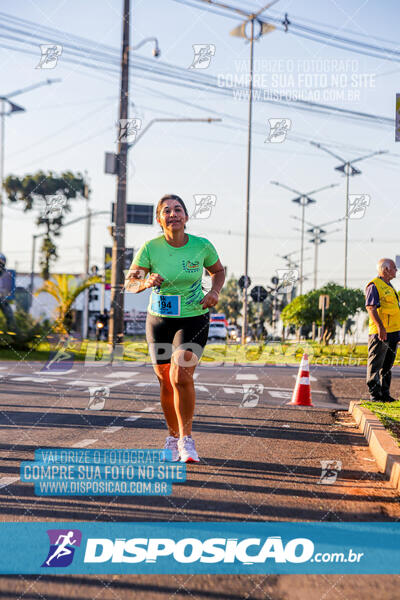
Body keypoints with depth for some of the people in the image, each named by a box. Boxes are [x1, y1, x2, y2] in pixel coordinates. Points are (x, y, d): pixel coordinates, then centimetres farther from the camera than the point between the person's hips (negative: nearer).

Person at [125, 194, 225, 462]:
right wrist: (146, 282, -28)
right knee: (166, 382, 7)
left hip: (194, 320, -2)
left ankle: (186, 439, -4)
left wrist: (214, 292, -8)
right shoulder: (151, 248, -9)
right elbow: (129, 283, -7)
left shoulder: (202, 246, -8)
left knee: (181, 375, -20)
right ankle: (173, 436, 29)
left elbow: (219, 271, 11)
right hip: (159, 319, 2)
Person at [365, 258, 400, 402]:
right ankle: (374, 394, -1)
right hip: (380, 332, -9)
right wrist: (380, 327, -26)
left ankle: (385, 394, 18)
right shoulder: (374, 286, -9)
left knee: (387, 364, 12)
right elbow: (371, 308, -18)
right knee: (375, 364, -4)